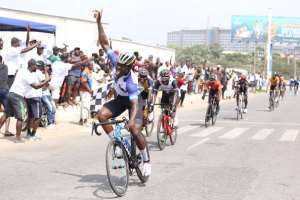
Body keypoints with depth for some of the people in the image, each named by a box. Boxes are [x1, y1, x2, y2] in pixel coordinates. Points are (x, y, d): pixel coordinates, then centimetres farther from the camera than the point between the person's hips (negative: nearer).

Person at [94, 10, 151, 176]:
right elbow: (105, 43, -20)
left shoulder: (131, 81, -37)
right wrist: (99, 23, -26)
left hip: (133, 99, -6)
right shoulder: (116, 62, -24)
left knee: (133, 128, -23)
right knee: (102, 115, -20)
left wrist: (132, 119, -59)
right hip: (120, 99, 6)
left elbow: (134, 105, -41)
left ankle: (147, 161, -7)